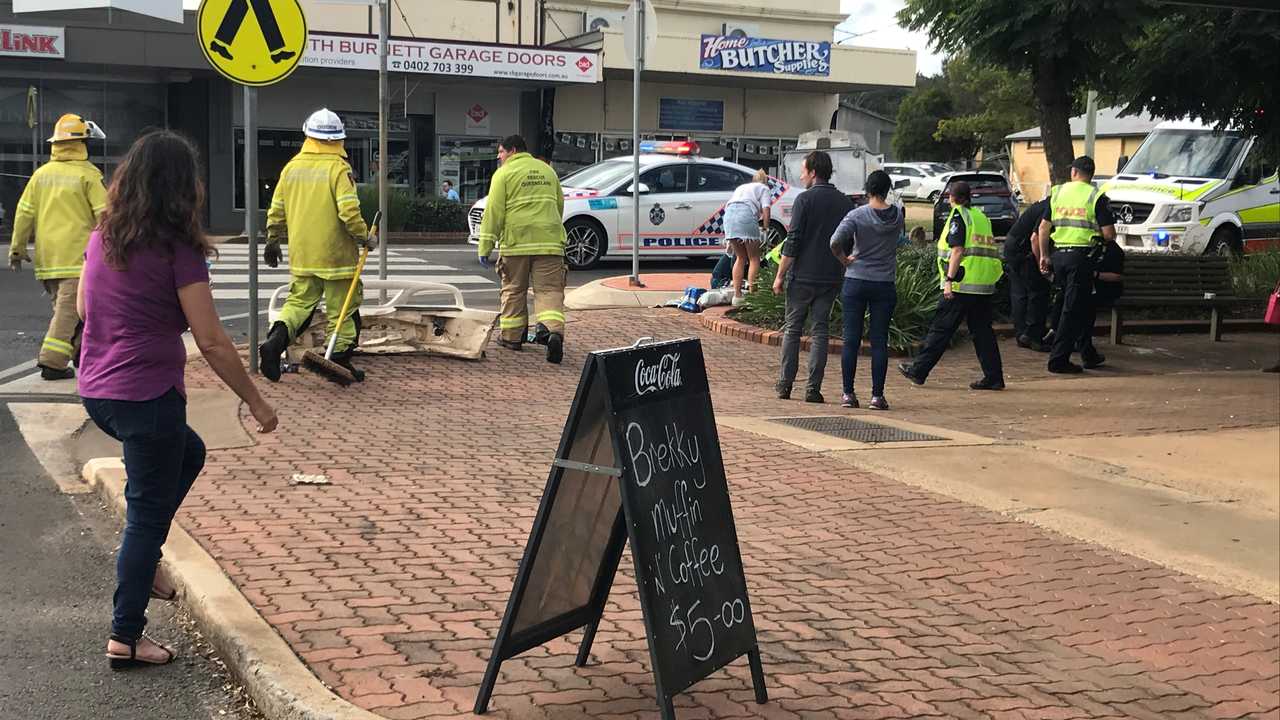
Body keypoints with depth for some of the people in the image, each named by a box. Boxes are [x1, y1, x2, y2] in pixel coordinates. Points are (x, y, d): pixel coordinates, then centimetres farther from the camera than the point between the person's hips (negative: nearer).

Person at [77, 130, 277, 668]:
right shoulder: (177, 249, -16)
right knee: (148, 512, 6)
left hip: (96, 391, 8)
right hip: (146, 396, -8)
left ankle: (141, 561, 26)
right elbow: (212, 342, -16)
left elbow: (83, 308, 21)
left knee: (188, 453, 31)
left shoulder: (102, 237, 5)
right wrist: (256, 402, -8)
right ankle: (125, 639, 14)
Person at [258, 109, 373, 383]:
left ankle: (276, 339, -8)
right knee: (342, 310, 7)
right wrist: (365, 237, -5)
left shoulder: (292, 167, 6)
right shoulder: (338, 169, -11)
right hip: (335, 254, -5)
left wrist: (273, 240, 23)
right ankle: (340, 358, 11)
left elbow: (276, 209, 12)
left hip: (301, 254, 5)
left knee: (299, 301, 13)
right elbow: (349, 212, -20)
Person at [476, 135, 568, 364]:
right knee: (549, 289, -1)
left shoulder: (504, 174, 1)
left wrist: (485, 248, -5)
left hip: (516, 242, -3)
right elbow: (560, 205, 22)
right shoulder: (547, 170, 17)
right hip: (549, 242, 3)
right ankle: (554, 331, -23)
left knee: (514, 290, 11)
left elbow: (494, 212, -5)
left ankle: (512, 336, 18)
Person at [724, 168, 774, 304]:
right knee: (754, 258, 4)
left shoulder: (741, 187, 36)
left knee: (740, 258, 16)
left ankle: (737, 295, 14)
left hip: (729, 215, 6)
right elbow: (765, 209, 2)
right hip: (746, 214, -6)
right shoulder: (764, 188, 20)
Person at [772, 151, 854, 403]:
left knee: (792, 329, 7)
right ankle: (813, 388, 2)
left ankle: (785, 384, 7)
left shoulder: (805, 199, -8)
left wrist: (780, 275, -6)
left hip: (802, 276, -4)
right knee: (819, 330, 6)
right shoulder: (845, 202, 7)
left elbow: (793, 242, -12)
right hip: (831, 278, 4)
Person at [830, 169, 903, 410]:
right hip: (885, 284, 1)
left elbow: (835, 242, -19)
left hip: (856, 282, -1)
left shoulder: (857, 215, -8)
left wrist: (844, 260, -4)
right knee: (879, 341, 4)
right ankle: (877, 395, 4)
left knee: (851, 340, 4)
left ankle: (848, 393, 6)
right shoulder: (898, 215, 0)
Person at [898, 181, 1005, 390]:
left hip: (963, 284, -7)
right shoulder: (981, 216, 17)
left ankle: (918, 370, 6)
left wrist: (949, 280, -17)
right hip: (985, 285, 7)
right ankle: (994, 377, 6)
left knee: (941, 328, -1)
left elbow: (957, 250, -15)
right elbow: (988, 250, 19)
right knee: (982, 330, 9)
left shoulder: (958, 217, -6)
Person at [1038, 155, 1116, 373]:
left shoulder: (1057, 192, 9)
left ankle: (1088, 353, 26)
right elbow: (1108, 234, -9)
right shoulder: (1096, 197, -4)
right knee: (1073, 308, -3)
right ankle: (1058, 359, -6)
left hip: (1058, 254, 5)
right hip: (1081, 255, -5)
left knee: (1081, 305, 19)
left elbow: (1043, 228, 9)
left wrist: (1044, 256, 18)